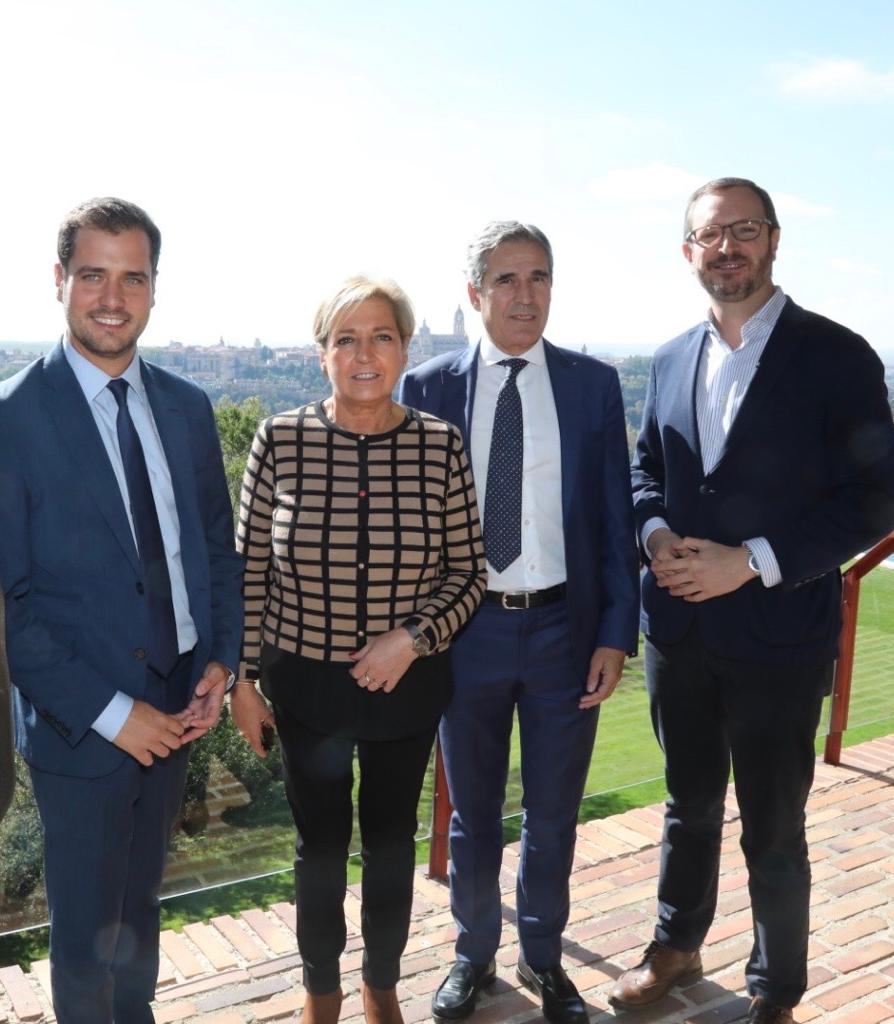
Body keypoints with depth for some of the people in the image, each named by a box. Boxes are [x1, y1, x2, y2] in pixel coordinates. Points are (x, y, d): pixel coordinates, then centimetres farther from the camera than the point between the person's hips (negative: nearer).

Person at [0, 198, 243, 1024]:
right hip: (80, 725, -5)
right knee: (88, 926, 13)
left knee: (141, 900, 25)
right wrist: (106, 710, -17)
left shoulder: (188, 408, 3)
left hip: (175, 708, 5)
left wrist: (221, 660, -4)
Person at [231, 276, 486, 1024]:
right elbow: (250, 571, -3)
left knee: (391, 841, 17)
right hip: (306, 684, 0)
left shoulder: (441, 446, -9)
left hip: (408, 684, 1)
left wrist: (414, 637, -17)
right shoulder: (281, 441, -10)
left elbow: (468, 570, -2)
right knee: (321, 842, 16)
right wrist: (243, 680, -1)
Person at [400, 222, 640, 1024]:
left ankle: (544, 958, 40)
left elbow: (615, 517, 0)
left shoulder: (594, 385, -1)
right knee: (473, 812, 17)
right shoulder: (429, 387, -2)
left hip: (566, 629, 1)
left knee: (554, 813, 16)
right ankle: (474, 954, 41)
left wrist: (616, 634, -4)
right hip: (467, 628, 0)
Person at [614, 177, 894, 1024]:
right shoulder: (673, 360, 7)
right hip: (678, 628, 5)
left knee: (772, 828, 10)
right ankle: (677, 944, 44)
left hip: (779, 636, -4)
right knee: (688, 804, 22)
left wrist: (752, 561, -19)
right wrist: (657, 536, -7)